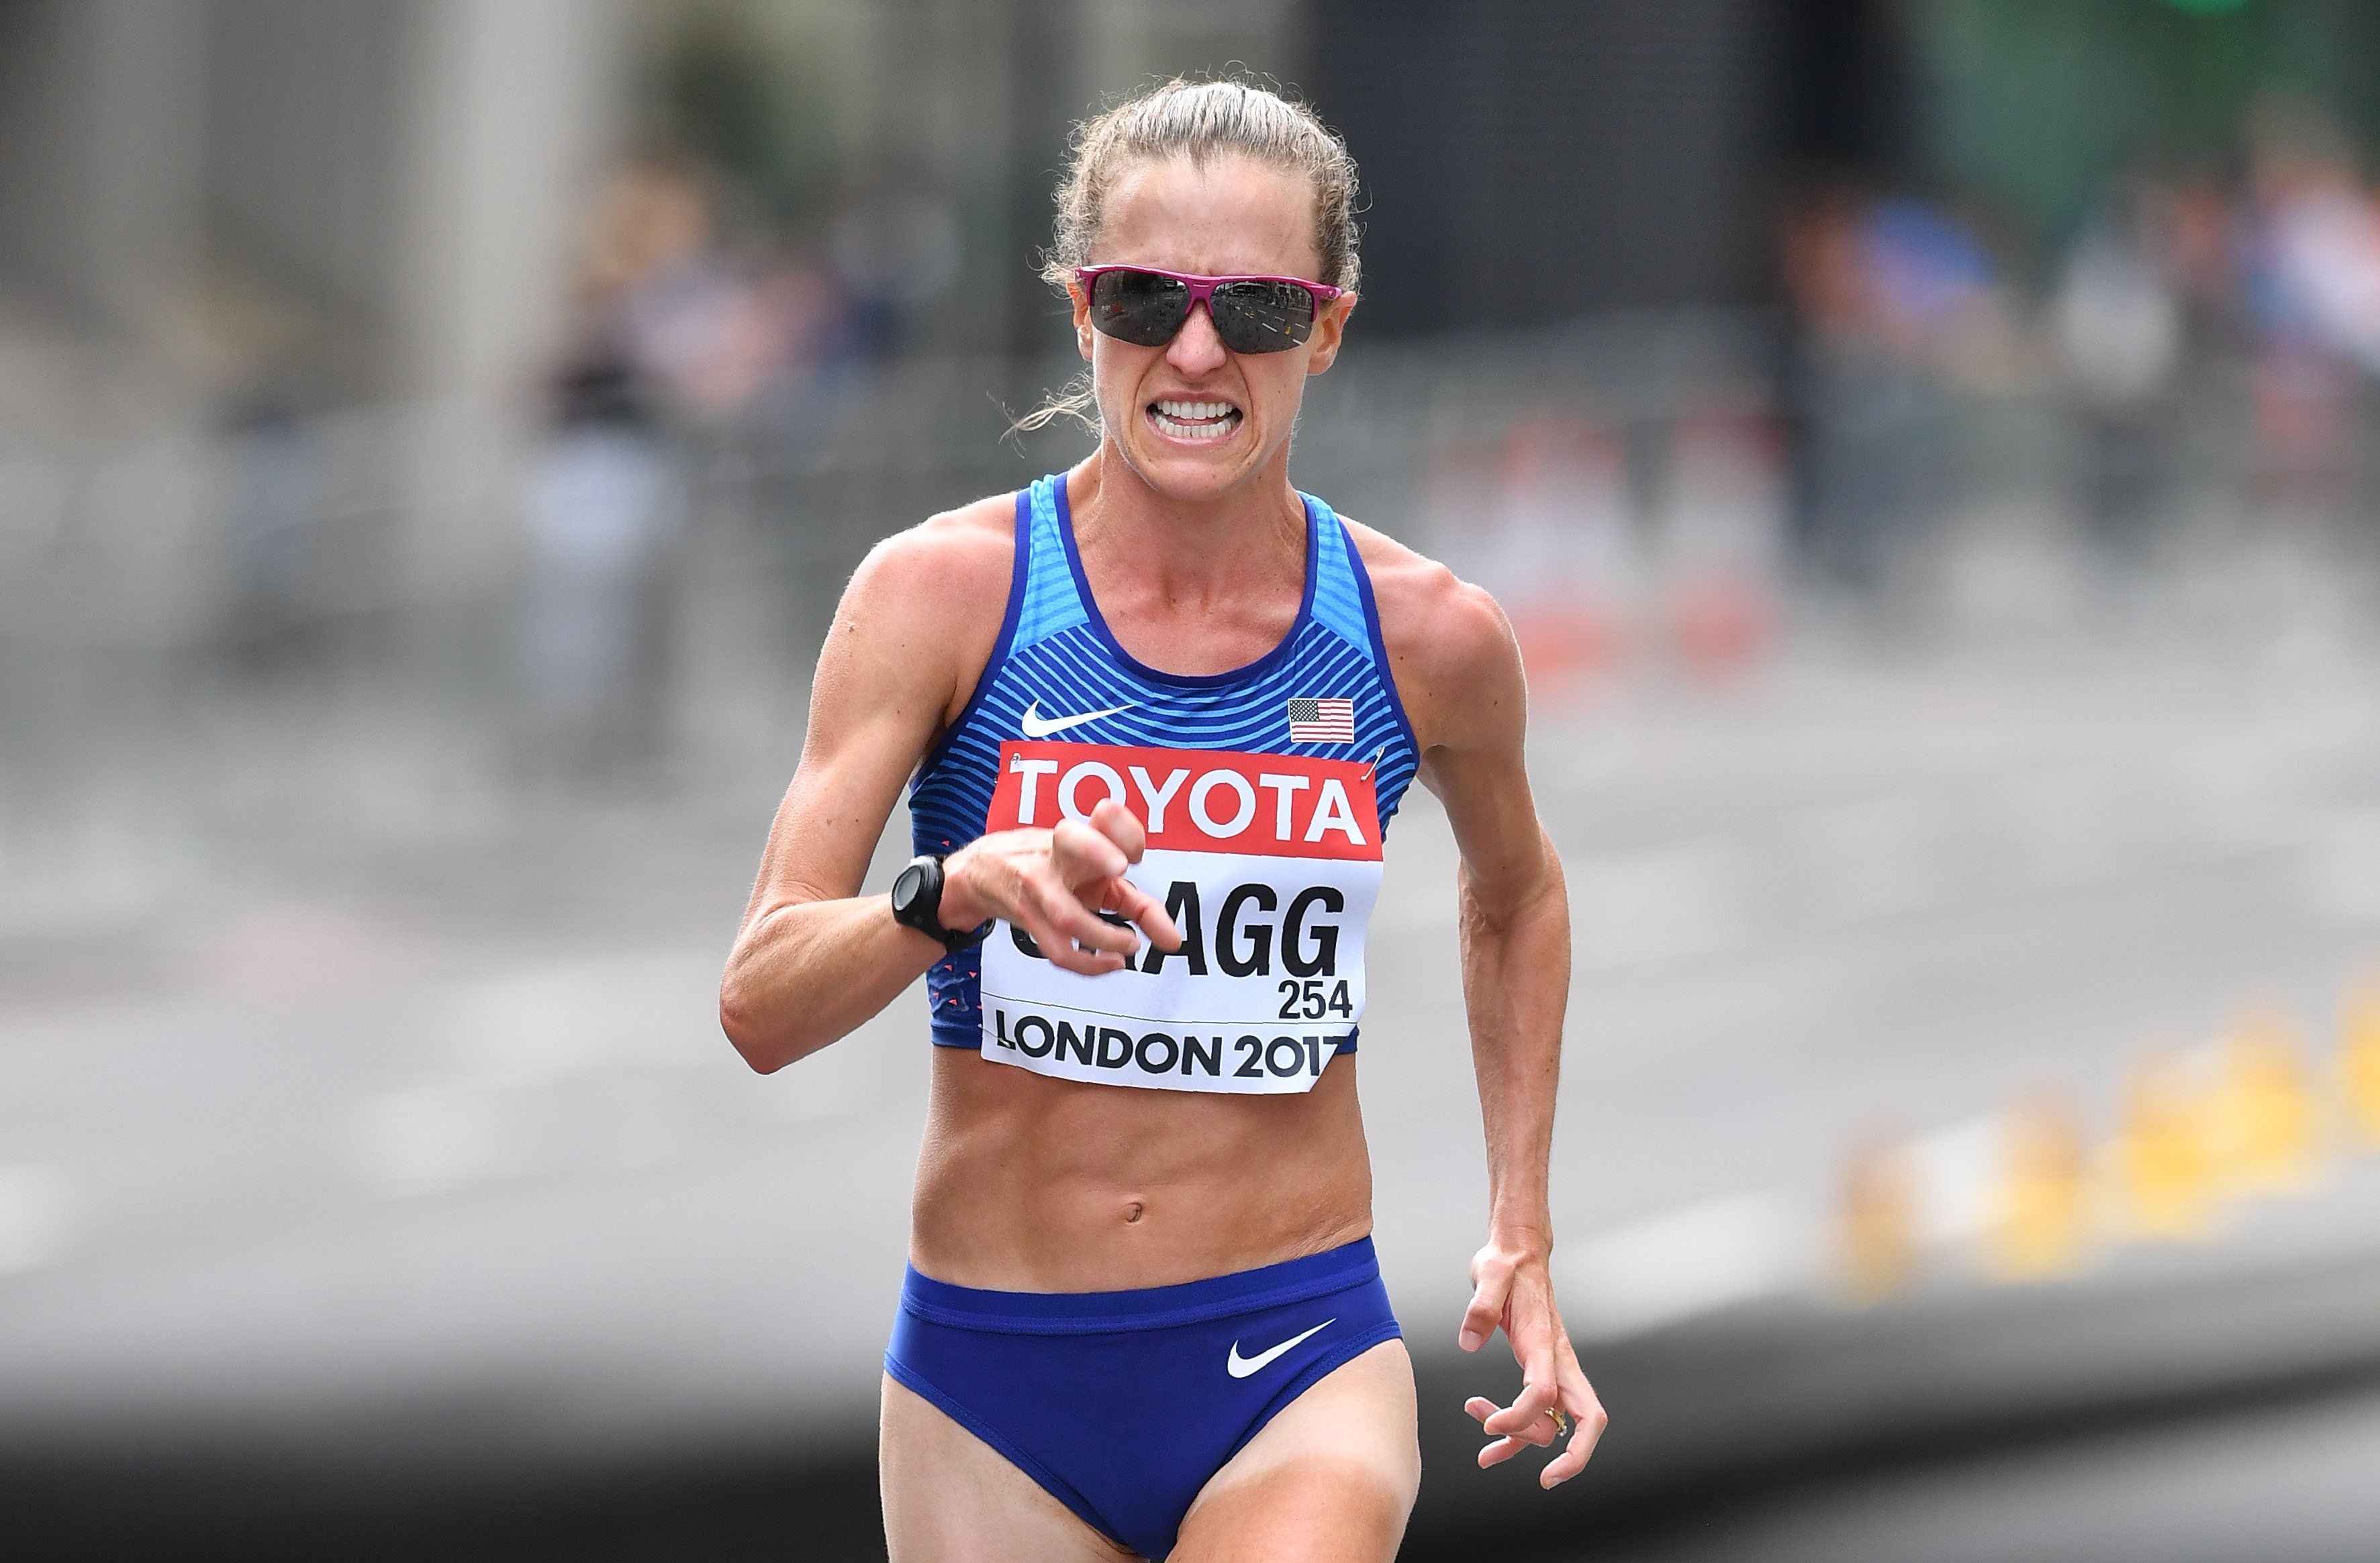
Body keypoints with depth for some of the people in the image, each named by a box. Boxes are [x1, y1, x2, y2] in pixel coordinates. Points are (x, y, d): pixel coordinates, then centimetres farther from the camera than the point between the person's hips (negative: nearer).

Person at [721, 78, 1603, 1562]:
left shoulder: (1428, 636, -1)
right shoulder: (942, 592, -6)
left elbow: (1515, 898, 22)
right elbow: (760, 1007, -13)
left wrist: (1523, 1240, 17)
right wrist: (960, 890, -32)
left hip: (1298, 1373, 0)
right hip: (998, 1384, 0)